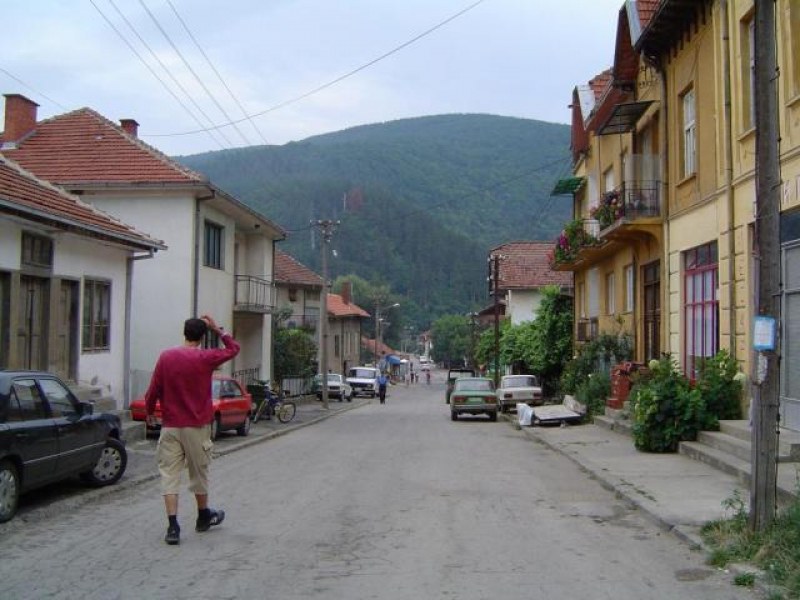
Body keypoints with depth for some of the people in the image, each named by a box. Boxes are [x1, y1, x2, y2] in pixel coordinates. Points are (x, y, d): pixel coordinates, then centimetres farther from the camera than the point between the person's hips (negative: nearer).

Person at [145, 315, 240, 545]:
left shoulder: (166, 357, -4)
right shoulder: (206, 358, -9)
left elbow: (153, 390, 0)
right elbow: (233, 348, 6)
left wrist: (150, 412, 16)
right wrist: (218, 329, 7)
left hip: (170, 426, 1)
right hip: (196, 427, -1)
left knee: (169, 474, 1)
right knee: (199, 472, 15)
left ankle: (172, 527, -6)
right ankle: (204, 517, 33)